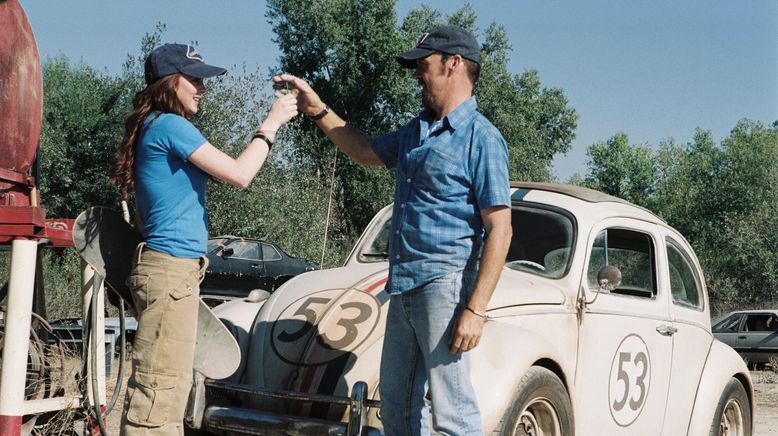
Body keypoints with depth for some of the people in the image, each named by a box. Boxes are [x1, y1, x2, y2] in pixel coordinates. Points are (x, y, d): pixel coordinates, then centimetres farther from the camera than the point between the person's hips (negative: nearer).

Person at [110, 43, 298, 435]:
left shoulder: (155, 128, 18)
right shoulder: (170, 126, -11)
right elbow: (239, 174, -14)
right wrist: (270, 125, -3)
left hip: (174, 269, 10)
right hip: (172, 269, -10)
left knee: (169, 389, 12)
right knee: (158, 389, -11)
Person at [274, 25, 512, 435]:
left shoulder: (481, 139, -10)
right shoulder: (415, 131, 16)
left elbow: (499, 229, -15)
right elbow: (366, 151, 34)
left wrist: (475, 310, -21)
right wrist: (316, 109, 25)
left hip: (445, 283, -9)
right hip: (403, 286, 9)